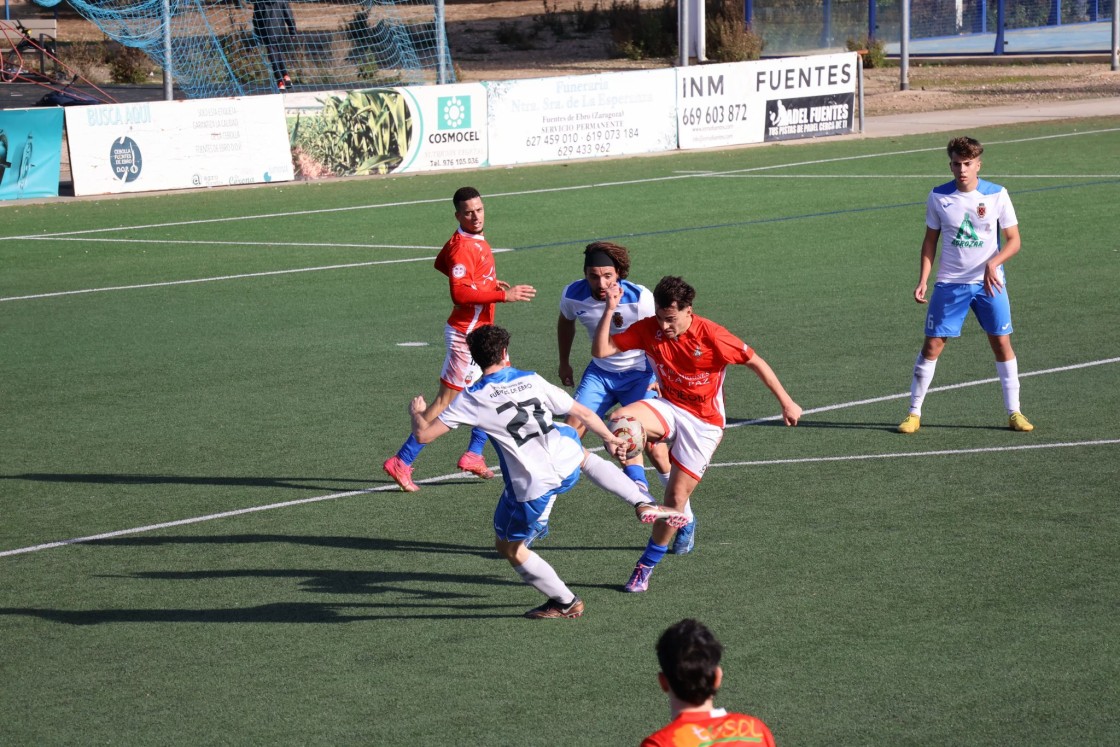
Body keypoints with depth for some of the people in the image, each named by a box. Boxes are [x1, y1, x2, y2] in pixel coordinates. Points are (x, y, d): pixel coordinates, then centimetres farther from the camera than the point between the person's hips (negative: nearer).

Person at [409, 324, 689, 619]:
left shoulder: (472, 398, -10)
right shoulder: (532, 380, 0)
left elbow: (423, 434, -9)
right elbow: (583, 413, 8)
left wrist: (417, 412, 14)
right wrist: (611, 439, 25)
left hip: (532, 488, -4)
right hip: (567, 463, 4)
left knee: (509, 547, 18)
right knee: (584, 455, 40)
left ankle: (566, 603, 24)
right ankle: (644, 504, 27)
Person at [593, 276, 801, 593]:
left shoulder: (711, 336, -21)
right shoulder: (648, 329, -10)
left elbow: (755, 362, -9)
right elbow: (601, 350, -10)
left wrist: (786, 403, -5)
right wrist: (610, 309, -23)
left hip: (704, 422, -3)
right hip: (668, 408, 3)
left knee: (677, 494, -3)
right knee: (621, 419, -30)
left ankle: (648, 564, 13)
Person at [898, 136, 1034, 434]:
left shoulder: (997, 195, -6)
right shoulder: (939, 197, -2)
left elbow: (1013, 240, -1)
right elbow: (930, 241, 7)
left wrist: (993, 263, -19)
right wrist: (922, 281, -1)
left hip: (988, 283, 0)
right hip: (949, 284, 0)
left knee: (1002, 343, -2)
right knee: (932, 345, -3)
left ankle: (1014, 412, 11)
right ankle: (914, 413, 8)